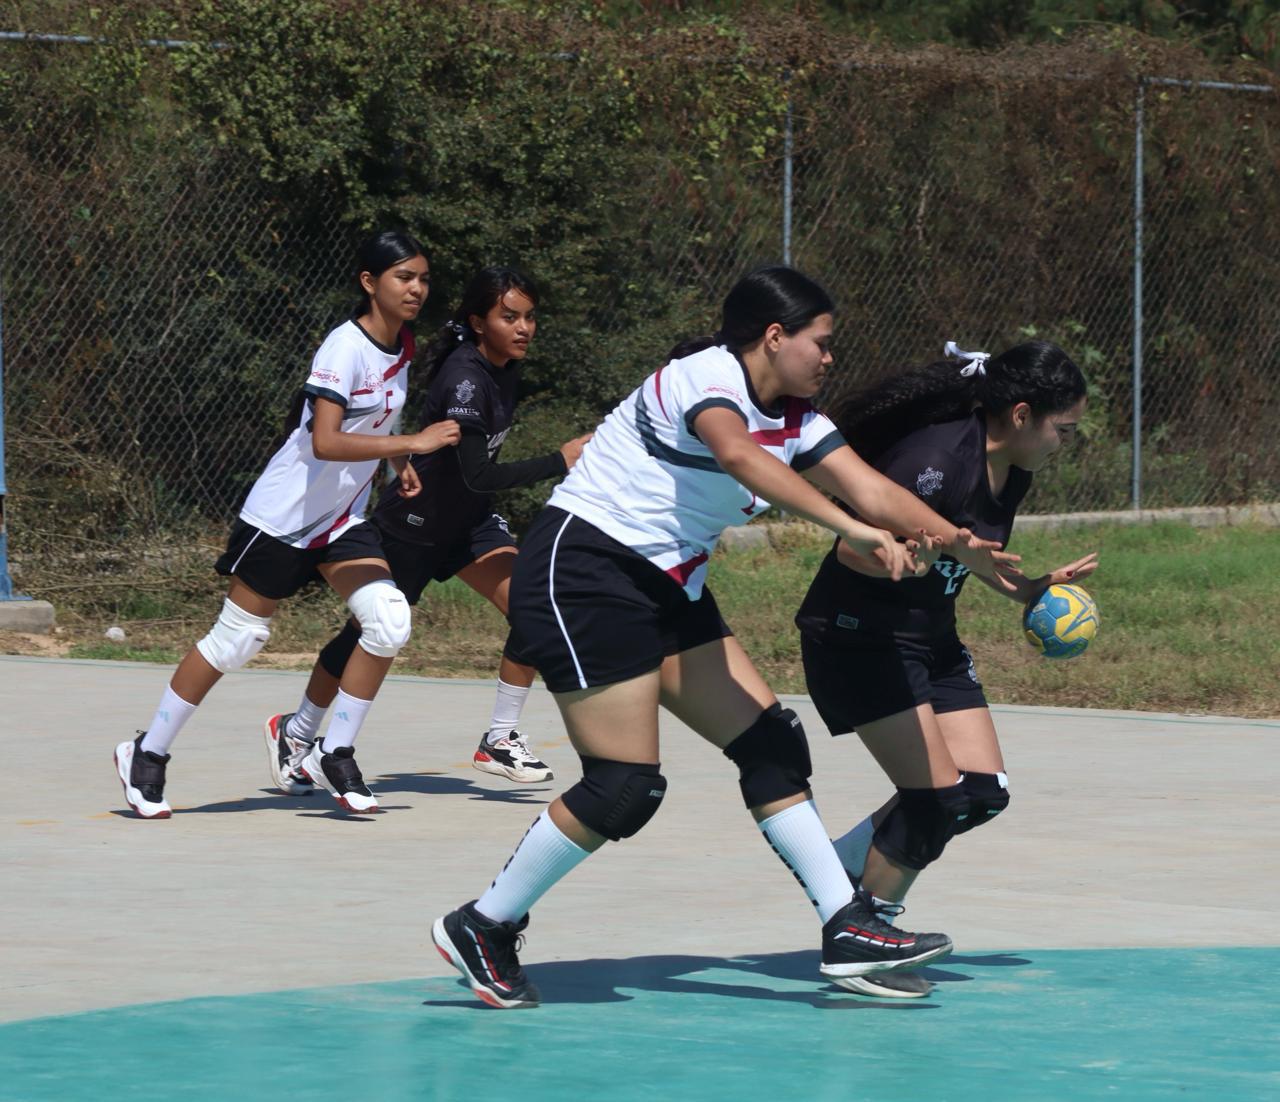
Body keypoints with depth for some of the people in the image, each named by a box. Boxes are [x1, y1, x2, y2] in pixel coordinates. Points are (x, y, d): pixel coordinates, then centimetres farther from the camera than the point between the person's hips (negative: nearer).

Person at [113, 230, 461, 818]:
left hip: (343, 518, 7)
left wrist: (402, 468, 17)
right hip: (283, 515, -7)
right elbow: (325, 442, -35)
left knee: (389, 621, -13)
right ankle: (147, 754, 16)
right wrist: (413, 443, -37)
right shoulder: (345, 347, -22)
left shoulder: (401, 348, 3)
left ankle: (334, 756, 0)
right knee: (236, 638, 0)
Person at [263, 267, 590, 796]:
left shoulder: (506, 367, -3)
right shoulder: (464, 379, -30)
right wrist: (559, 461, -39)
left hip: (468, 521, 7)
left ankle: (500, 740, -2)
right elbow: (478, 474, -37)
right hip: (413, 527, -7)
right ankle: (295, 732, 30)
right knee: (369, 633, 7)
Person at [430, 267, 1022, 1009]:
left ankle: (848, 928, 5)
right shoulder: (706, 378, -18)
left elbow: (870, 488, 1)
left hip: (668, 588, 10)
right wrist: (850, 528, -45)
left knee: (772, 744, 2)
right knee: (625, 786, -13)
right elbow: (741, 457, -38)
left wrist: (958, 543, -15)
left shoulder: (797, 421, 9)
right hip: (584, 568, -9)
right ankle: (481, 928, 1)